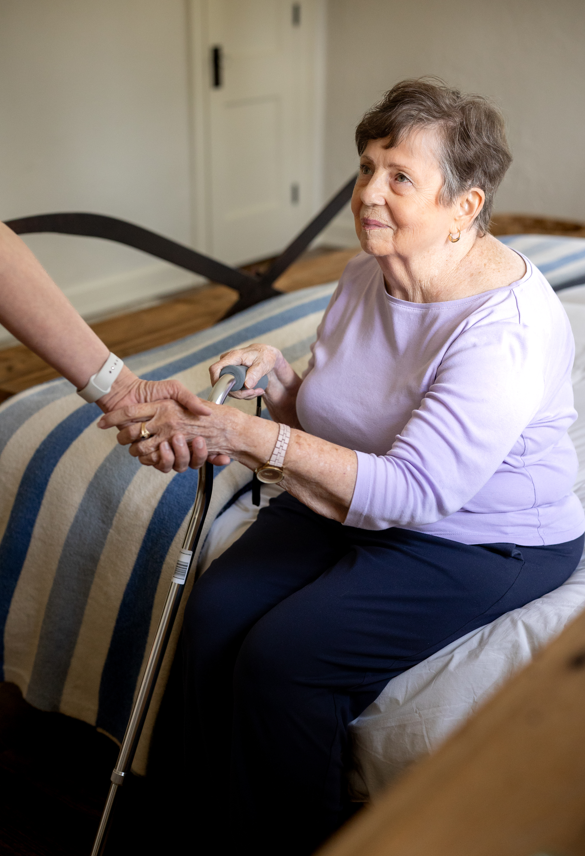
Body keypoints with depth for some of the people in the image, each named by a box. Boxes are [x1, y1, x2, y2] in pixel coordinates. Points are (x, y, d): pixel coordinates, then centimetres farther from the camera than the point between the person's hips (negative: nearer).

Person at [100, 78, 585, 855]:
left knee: (286, 658, -23)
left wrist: (246, 434, -35)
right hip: (351, 506, 8)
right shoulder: (366, 276, 1)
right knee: (216, 610, -14)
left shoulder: (507, 325, -25)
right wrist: (280, 380, -11)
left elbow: (412, 492, -31)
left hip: (480, 543, -7)